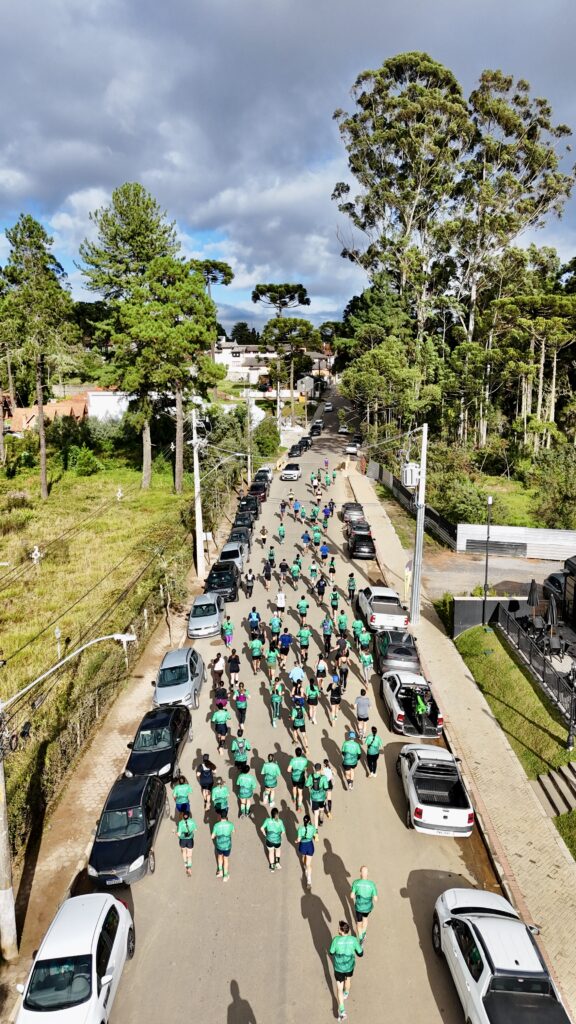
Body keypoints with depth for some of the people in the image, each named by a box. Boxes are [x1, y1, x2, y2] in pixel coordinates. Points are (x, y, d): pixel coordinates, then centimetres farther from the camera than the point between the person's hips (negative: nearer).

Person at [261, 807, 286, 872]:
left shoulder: (268, 820, -13)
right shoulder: (280, 821, -14)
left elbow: (262, 828, -16)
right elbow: (283, 832, -11)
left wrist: (265, 834, -1)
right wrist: (279, 835, 8)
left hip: (269, 840, 0)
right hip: (277, 841, 0)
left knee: (271, 852, 26)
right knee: (277, 850, 33)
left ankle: (272, 866, 36)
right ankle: (277, 862, 24)